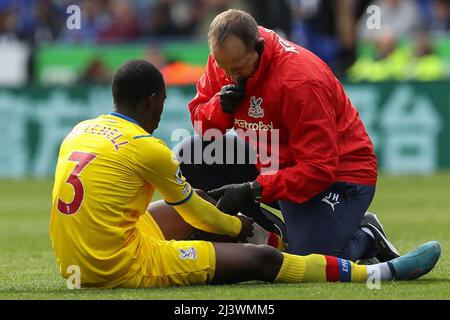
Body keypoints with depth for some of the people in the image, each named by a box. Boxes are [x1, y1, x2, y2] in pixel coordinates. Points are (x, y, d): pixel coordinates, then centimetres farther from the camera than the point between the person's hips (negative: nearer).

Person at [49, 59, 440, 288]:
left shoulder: (79, 130, 10)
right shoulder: (146, 147, -12)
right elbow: (192, 209, 2)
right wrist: (236, 227, 23)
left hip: (76, 264, 8)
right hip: (125, 269, -8)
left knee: (178, 208, 25)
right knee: (261, 260, -3)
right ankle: (385, 271, 3)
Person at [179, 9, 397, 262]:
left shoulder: (300, 79, -30)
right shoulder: (226, 59, -8)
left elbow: (319, 170, -30)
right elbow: (199, 117, 4)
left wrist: (254, 190, -36)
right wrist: (221, 106, -21)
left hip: (338, 174, -7)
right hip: (274, 163, 8)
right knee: (191, 154, -6)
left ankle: (367, 237, 8)